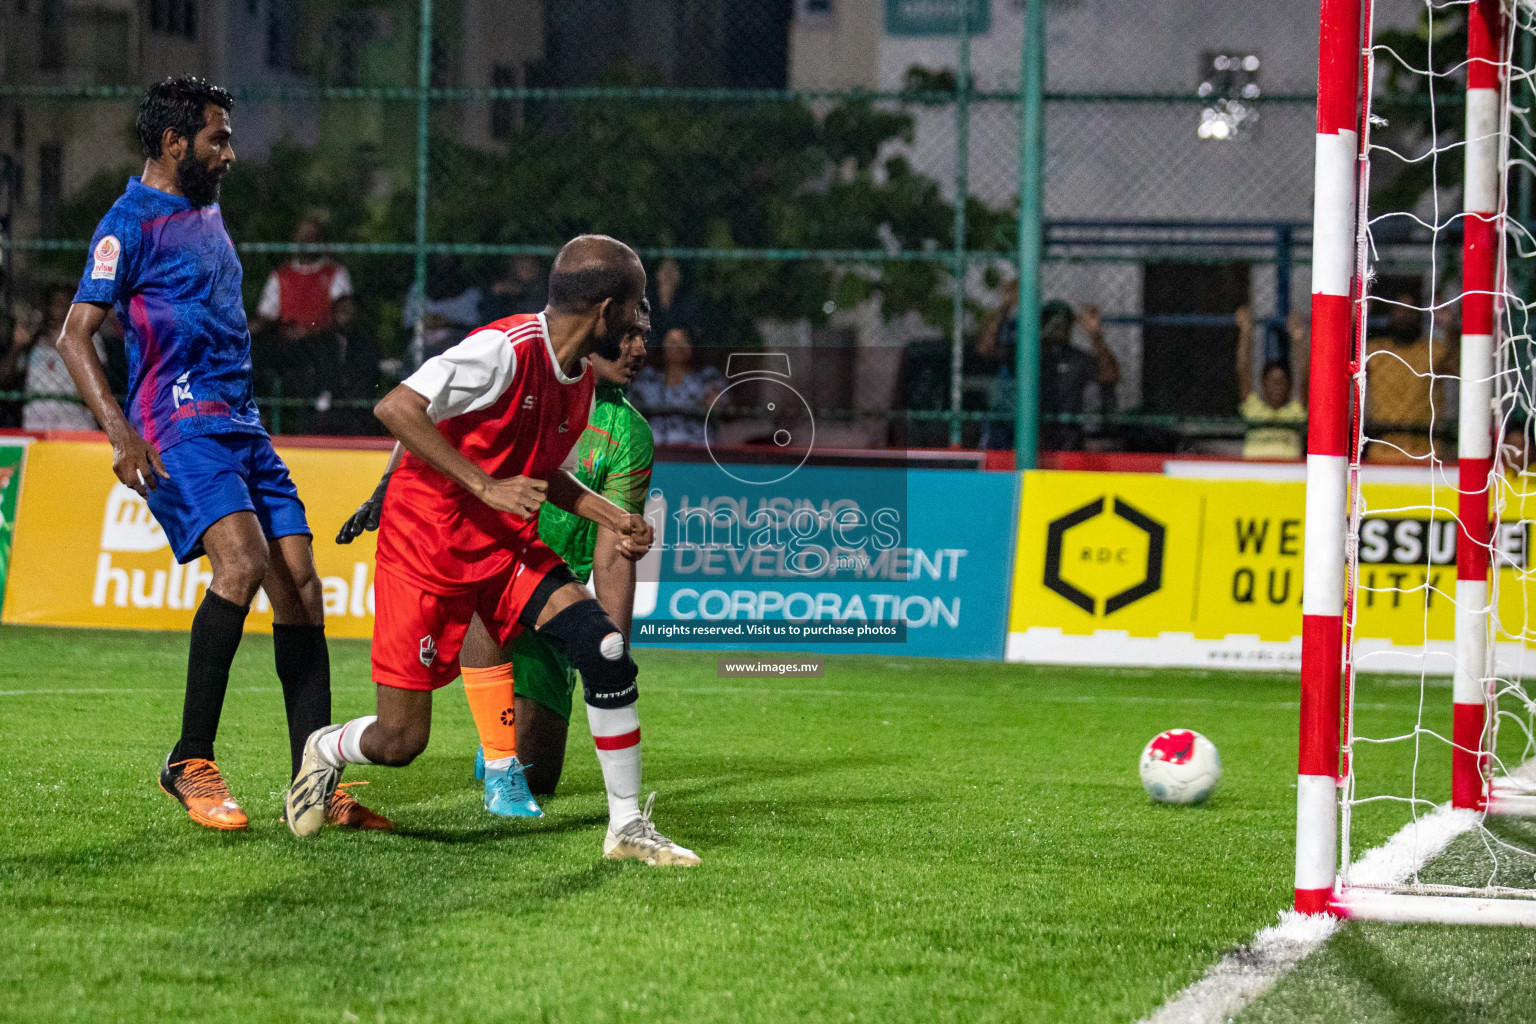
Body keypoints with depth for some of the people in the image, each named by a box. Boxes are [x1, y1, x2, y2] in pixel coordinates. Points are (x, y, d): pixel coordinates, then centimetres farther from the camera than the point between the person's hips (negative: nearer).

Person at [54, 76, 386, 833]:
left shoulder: (208, 214, 21)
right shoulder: (131, 223, -6)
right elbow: (75, 335, -12)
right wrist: (119, 430, -24)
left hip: (242, 426, 9)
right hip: (180, 428, -9)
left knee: (300, 582, -2)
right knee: (244, 558, -28)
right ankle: (190, 761, -18)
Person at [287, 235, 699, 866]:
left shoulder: (581, 382, 5)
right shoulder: (506, 350, -22)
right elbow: (395, 408, -27)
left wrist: (612, 519, 7)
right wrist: (485, 486, -28)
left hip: (506, 546, 7)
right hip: (426, 547, -7)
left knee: (607, 652, -15)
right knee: (399, 742, -5)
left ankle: (627, 827, -4)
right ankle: (327, 750, 31)